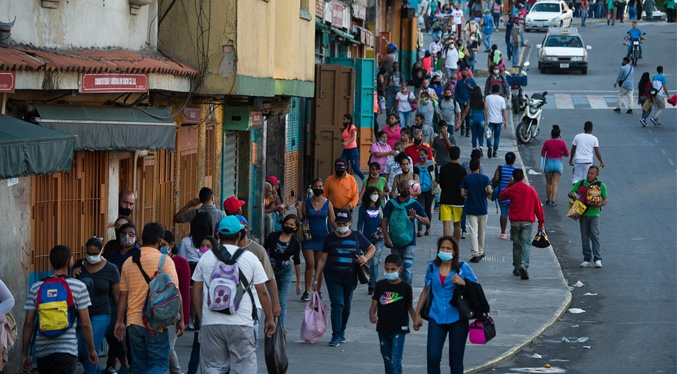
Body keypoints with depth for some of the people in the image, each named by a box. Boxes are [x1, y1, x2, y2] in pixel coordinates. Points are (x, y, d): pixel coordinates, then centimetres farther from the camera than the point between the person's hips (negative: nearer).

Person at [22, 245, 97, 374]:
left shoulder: (36, 288, 6)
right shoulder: (78, 287, -2)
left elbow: (28, 323, 4)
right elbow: (85, 323, -2)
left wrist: (24, 354, 10)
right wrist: (91, 349, 11)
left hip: (42, 351, 4)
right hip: (67, 349, -4)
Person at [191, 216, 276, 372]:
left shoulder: (205, 258, 6)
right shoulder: (250, 258, 0)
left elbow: (196, 292, 8)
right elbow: (263, 292, 2)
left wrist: (202, 318, 20)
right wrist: (270, 319, 13)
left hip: (211, 324, 2)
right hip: (241, 324, -2)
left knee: (213, 368, 9)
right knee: (243, 369, 3)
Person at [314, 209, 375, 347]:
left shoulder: (357, 237, 4)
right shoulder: (330, 238, 3)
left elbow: (372, 248, 15)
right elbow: (322, 259, 5)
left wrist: (365, 258, -7)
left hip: (350, 277, 2)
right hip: (333, 277, -2)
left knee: (346, 305, 12)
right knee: (337, 304, -12)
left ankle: (342, 331, 31)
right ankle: (336, 336, -12)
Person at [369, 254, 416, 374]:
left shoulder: (405, 287, -5)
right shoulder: (380, 285, 2)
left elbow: (410, 307, 2)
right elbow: (374, 304, 1)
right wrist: (371, 315, -21)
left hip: (399, 329, -4)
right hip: (383, 328, 4)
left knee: (395, 361, -12)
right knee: (387, 360, 16)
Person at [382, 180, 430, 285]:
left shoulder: (414, 204, 4)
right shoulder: (391, 203, 7)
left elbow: (427, 222, 2)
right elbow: (384, 221, 3)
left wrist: (416, 216, -17)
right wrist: (386, 237, -11)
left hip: (409, 242, -2)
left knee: (407, 269, -14)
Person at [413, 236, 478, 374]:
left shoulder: (463, 267, -2)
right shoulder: (432, 267, 6)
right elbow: (426, 291, 15)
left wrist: (462, 283, -18)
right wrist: (417, 314, 15)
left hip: (457, 318, -2)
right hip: (437, 317, 2)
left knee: (456, 360, 5)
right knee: (432, 357, -8)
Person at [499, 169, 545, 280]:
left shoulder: (511, 190, -1)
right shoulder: (531, 190, 1)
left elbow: (501, 196, 21)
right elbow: (538, 206, 4)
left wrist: (509, 185, 28)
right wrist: (541, 221, 11)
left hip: (515, 222, 1)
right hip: (528, 221, -1)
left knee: (516, 245, 11)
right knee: (526, 243, -4)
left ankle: (517, 269, 15)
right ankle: (524, 265, -24)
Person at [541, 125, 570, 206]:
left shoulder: (547, 142, -6)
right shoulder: (562, 143, -7)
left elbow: (542, 154, 0)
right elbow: (566, 154, -2)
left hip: (549, 163, 0)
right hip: (558, 163, 0)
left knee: (548, 183, 16)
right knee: (555, 184, 1)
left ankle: (548, 200, 24)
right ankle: (553, 200, -10)